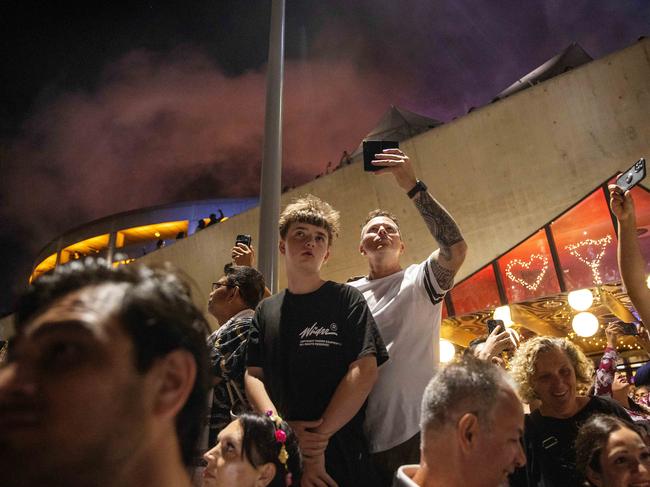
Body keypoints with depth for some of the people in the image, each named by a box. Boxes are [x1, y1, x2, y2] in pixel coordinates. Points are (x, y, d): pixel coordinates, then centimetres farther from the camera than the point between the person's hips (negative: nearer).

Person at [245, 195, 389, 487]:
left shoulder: (347, 300, -4)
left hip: (339, 454, -3)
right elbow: (253, 375, 3)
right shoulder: (266, 310, 8)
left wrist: (319, 439, -16)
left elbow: (364, 372, -12)